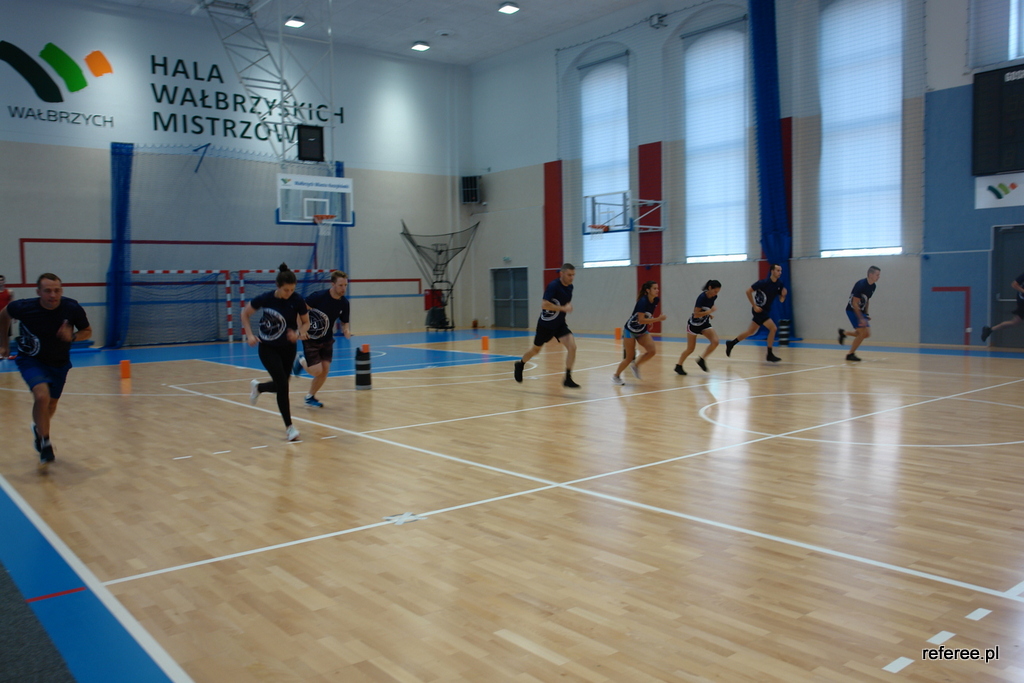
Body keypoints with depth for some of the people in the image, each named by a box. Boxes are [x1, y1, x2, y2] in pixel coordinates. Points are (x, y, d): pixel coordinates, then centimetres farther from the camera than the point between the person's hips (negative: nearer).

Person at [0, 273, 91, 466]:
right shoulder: (24, 307, -23)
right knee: (42, 396, -26)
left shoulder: (72, 308, -22)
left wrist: (73, 336, -27)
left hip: (59, 363, 3)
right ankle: (45, 444, -8)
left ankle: (39, 428, 52)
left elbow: (87, 331, -6)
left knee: (52, 403, 18)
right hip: (31, 360, -3)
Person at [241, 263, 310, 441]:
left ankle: (257, 387, 48)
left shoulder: (297, 301, -16)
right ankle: (289, 427, -3)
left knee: (281, 385, 12)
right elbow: (245, 313, -1)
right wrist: (250, 335, -10)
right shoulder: (265, 298, -17)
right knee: (283, 384, -14)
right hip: (267, 348, -3)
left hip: (288, 348, 3)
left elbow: (306, 323, -2)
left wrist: (299, 333, -22)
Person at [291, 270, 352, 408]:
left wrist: (346, 331, -17)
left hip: (327, 340, 5)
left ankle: (310, 397, 21)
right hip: (310, 338, -5)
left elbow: (344, 322, 6)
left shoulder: (344, 303, -6)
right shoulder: (319, 296, -22)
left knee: (325, 370, 0)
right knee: (317, 370, -10)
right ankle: (301, 361, 23)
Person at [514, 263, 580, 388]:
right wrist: (563, 308, -30)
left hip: (560, 324, 5)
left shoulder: (570, 287, 1)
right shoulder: (553, 285, -22)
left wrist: (569, 306, 1)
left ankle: (568, 379, -10)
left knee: (572, 346, -17)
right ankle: (520, 364, 45)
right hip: (546, 324, -5)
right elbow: (544, 304, -30)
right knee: (536, 350, 15)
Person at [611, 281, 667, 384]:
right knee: (629, 358, -2)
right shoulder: (643, 301, -27)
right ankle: (616, 376, 20)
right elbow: (641, 320, -33)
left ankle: (635, 366, 9)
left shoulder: (655, 301, -5)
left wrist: (650, 321, 8)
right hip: (630, 330, -6)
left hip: (642, 331, 6)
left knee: (652, 351, -15)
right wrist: (658, 319, -34)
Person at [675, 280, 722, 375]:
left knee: (715, 341, -16)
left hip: (704, 323, 6)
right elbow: (696, 314, -29)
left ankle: (702, 360, 2)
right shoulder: (702, 297, -26)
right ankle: (678, 366, 22)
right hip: (694, 324, -6)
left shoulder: (714, 297, -5)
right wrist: (710, 311, -32)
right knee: (690, 349, 2)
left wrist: (709, 314, 4)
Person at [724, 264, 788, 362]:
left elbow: (781, 300, 8)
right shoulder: (763, 283, -18)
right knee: (773, 328, -16)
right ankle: (769, 355, -9)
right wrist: (754, 306, -17)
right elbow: (748, 291, -15)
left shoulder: (779, 285, 2)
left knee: (750, 331, 16)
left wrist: (783, 295, -16)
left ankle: (731, 343, 31)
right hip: (759, 309, -8)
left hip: (765, 310, 8)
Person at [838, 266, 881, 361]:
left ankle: (844, 333, 22)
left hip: (861, 311, 8)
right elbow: (855, 303, -23)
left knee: (867, 334, 2)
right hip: (852, 310, -8)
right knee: (863, 332, -13)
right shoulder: (861, 284, -22)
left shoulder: (873, 286, 3)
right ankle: (850, 354, 1)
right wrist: (861, 318, -25)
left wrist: (866, 314, 10)